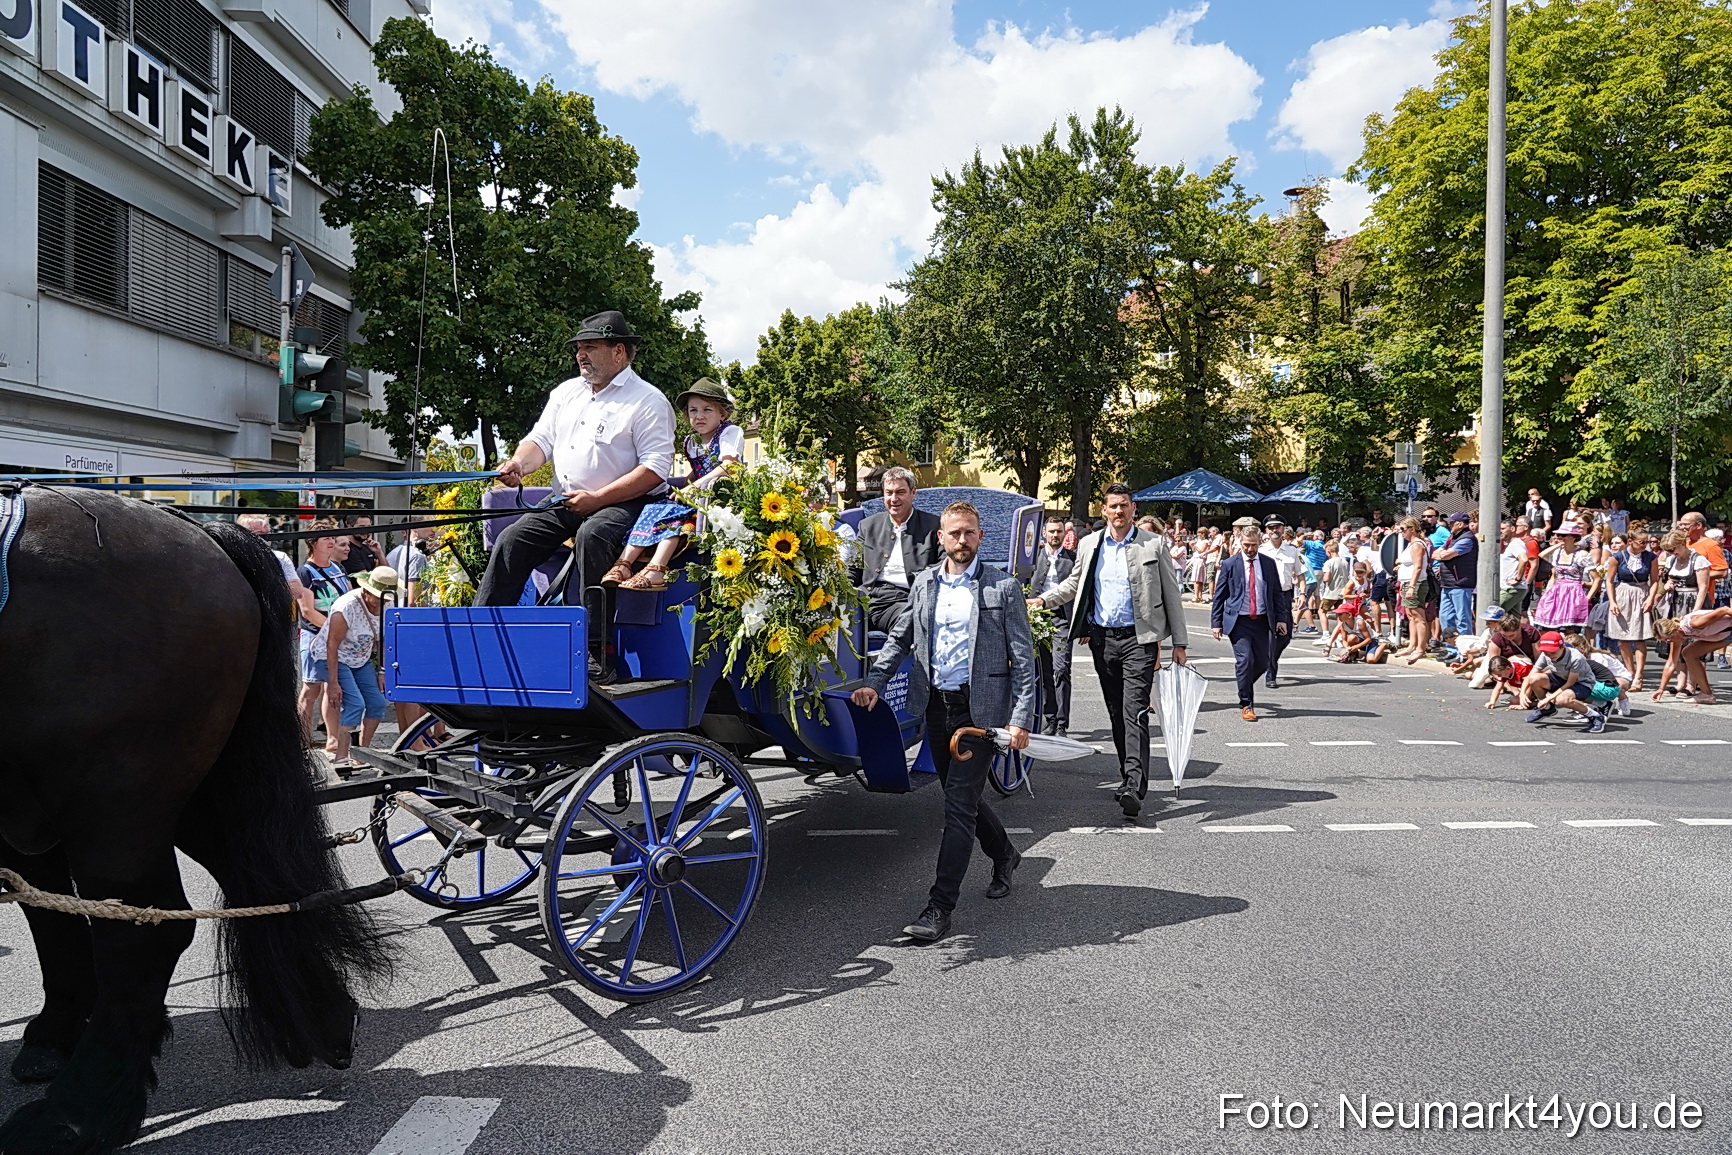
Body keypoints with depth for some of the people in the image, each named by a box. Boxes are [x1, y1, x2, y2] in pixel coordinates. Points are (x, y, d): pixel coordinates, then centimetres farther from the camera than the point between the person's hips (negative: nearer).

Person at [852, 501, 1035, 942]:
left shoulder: (1003, 587, -5)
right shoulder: (924, 583, 9)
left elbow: (1023, 657, -5)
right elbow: (900, 638, 16)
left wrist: (1021, 719, -12)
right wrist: (874, 682, 1)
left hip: (980, 708, -5)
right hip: (936, 705, 6)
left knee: (959, 805, -7)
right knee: (961, 797, 17)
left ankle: (940, 906, -1)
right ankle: (1004, 854, 44)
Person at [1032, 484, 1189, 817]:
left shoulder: (1154, 544, -1)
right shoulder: (1089, 544, 9)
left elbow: (1172, 595, 2)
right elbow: (1074, 583, 23)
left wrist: (1179, 643, -1)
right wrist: (1043, 600, 8)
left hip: (1138, 639, -4)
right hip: (1102, 639, 4)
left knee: (1134, 712, -14)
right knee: (1116, 713, 10)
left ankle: (1134, 786, -20)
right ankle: (1128, 778, 22)